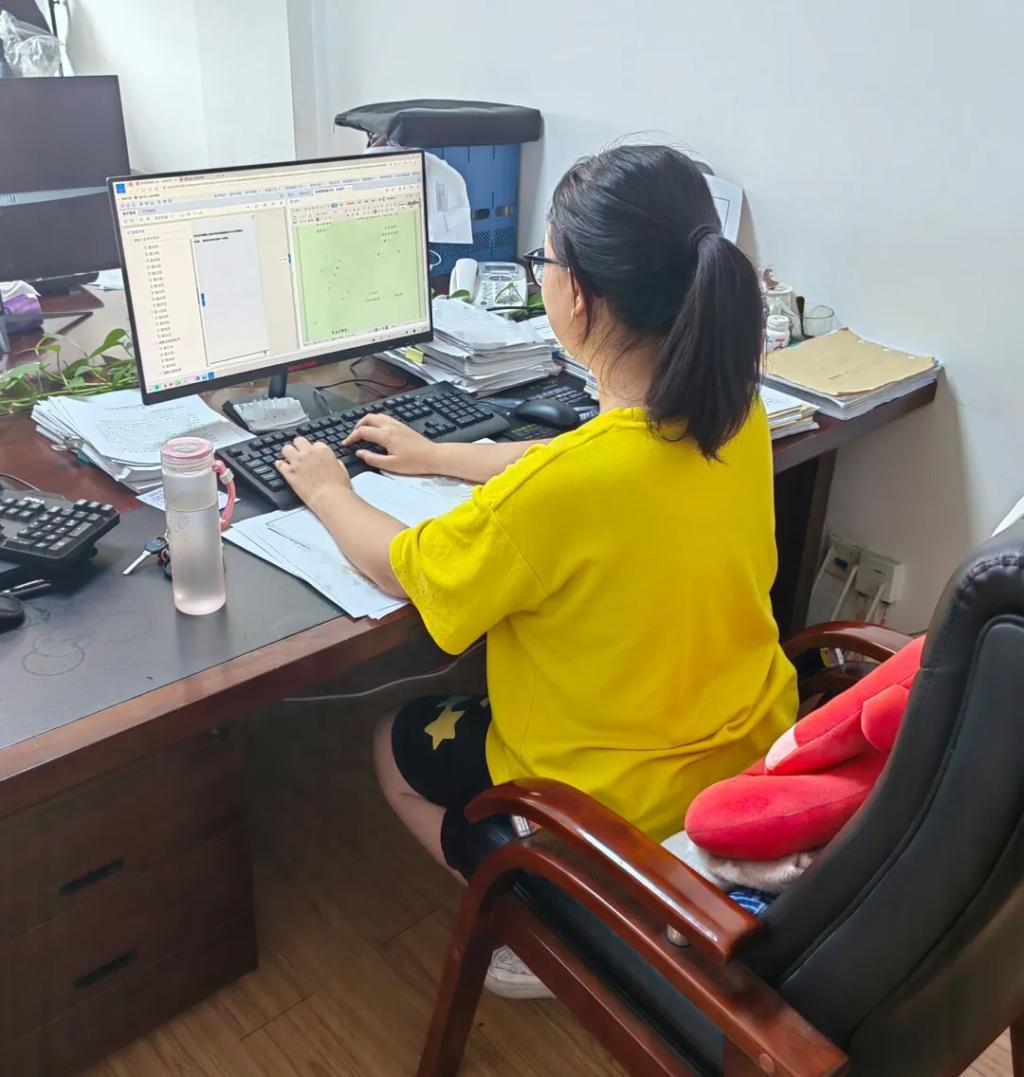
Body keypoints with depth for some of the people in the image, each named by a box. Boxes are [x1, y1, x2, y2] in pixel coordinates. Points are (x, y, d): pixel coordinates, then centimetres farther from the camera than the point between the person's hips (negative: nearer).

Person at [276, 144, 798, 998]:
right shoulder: (737, 410, -11)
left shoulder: (562, 486, -34)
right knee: (470, 707, 30)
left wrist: (329, 491, 4)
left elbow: (400, 569, -16)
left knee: (401, 744, 19)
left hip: (626, 808, -7)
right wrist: (438, 457, 14)